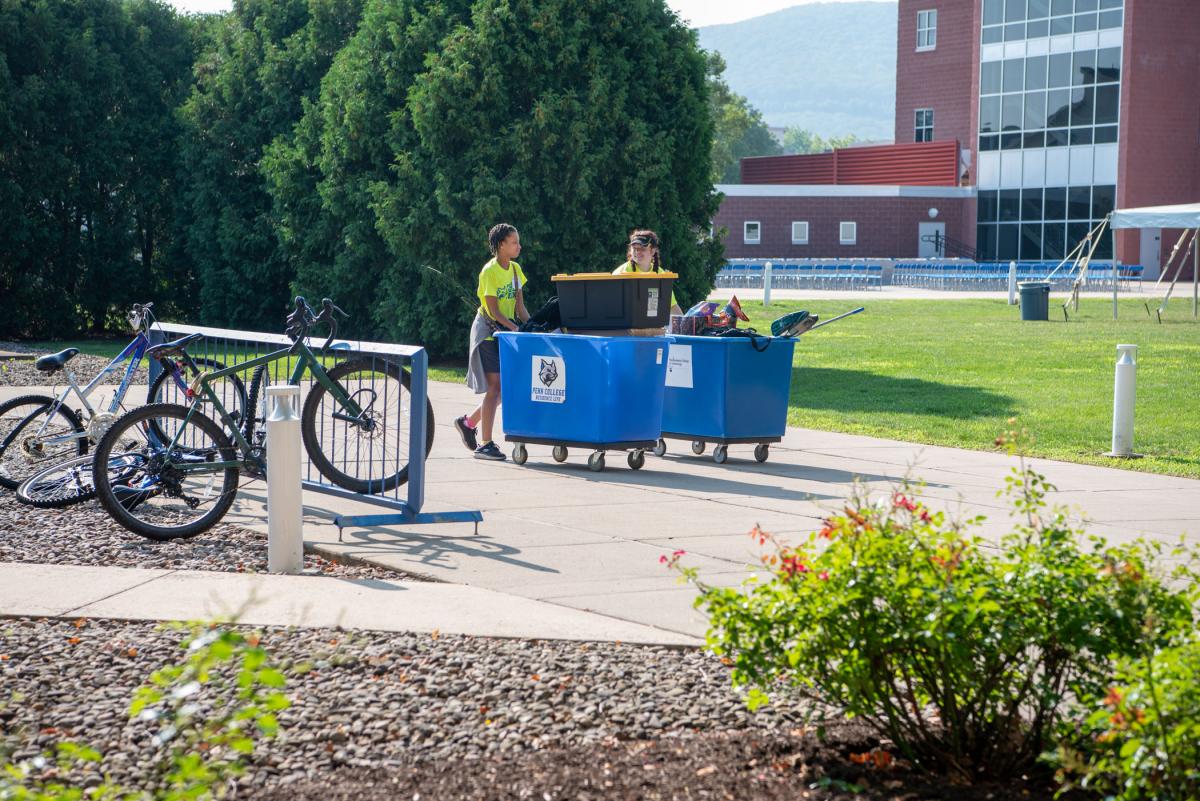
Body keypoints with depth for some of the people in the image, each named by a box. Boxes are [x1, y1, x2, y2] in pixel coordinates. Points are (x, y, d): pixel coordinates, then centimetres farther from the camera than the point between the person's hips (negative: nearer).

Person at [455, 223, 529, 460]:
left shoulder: (515, 269, 9)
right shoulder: (489, 271, -14)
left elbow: (519, 306, 8)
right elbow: (493, 311, -17)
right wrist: (517, 329, -25)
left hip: (505, 333, 8)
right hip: (488, 332, -7)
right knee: (495, 387, -11)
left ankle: (468, 422, 23)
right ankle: (485, 444, -7)